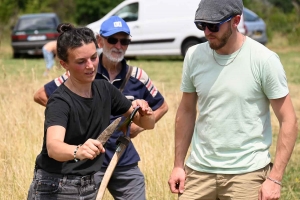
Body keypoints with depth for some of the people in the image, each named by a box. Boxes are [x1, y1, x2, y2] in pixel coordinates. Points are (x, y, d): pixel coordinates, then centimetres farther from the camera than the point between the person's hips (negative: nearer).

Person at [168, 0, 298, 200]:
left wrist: (275, 178, -13)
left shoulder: (264, 60, -11)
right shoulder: (194, 56, 1)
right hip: (199, 170, 3)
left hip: (246, 174, -3)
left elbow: (288, 121, -8)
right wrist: (178, 164, 8)